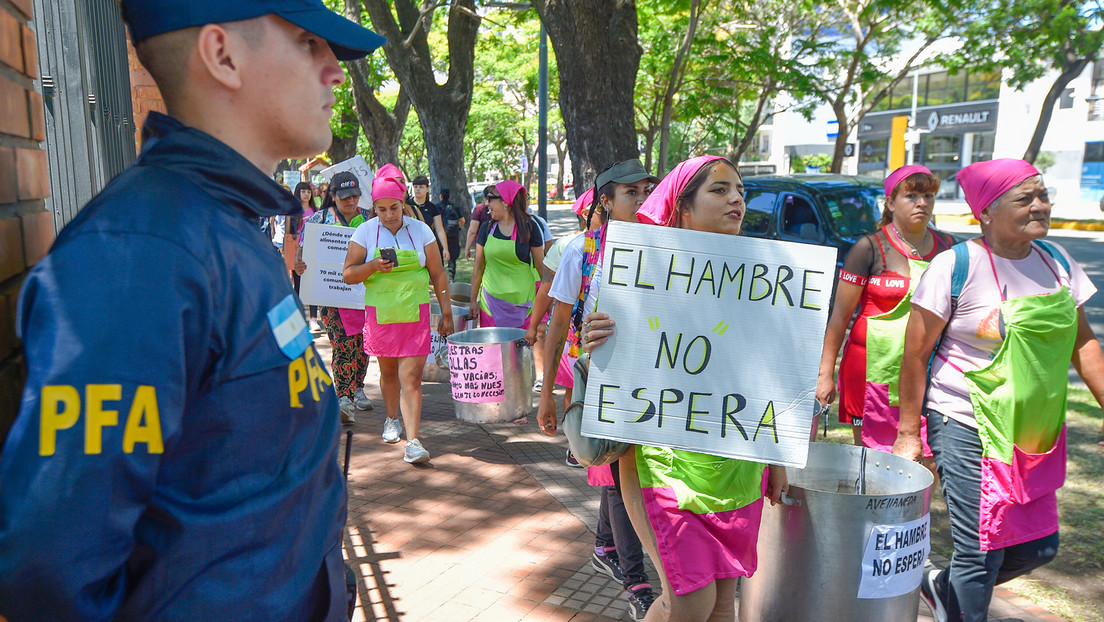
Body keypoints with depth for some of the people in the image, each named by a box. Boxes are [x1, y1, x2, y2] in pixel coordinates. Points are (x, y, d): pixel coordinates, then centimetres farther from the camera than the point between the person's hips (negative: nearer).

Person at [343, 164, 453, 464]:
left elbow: (438, 274, 5)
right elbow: (348, 274, 0)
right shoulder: (365, 232, 1)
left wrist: (446, 313, 3)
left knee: (411, 377, -9)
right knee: (388, 371, 17)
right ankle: (392, 419, 41)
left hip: (415, 314, -1)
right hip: (380, 314, 2)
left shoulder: (420, 230, 1)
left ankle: (413, 442, -10)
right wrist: (373, 266, -19)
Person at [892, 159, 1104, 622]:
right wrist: (908, 433, -11)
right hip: (967, 426, -7)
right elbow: (915, 354, -12)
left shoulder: (1055, 261, 6)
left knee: (1040, 547, 13)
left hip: (1038, 433, 7)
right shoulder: (956, 266, -13)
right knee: (982, 551, -2)